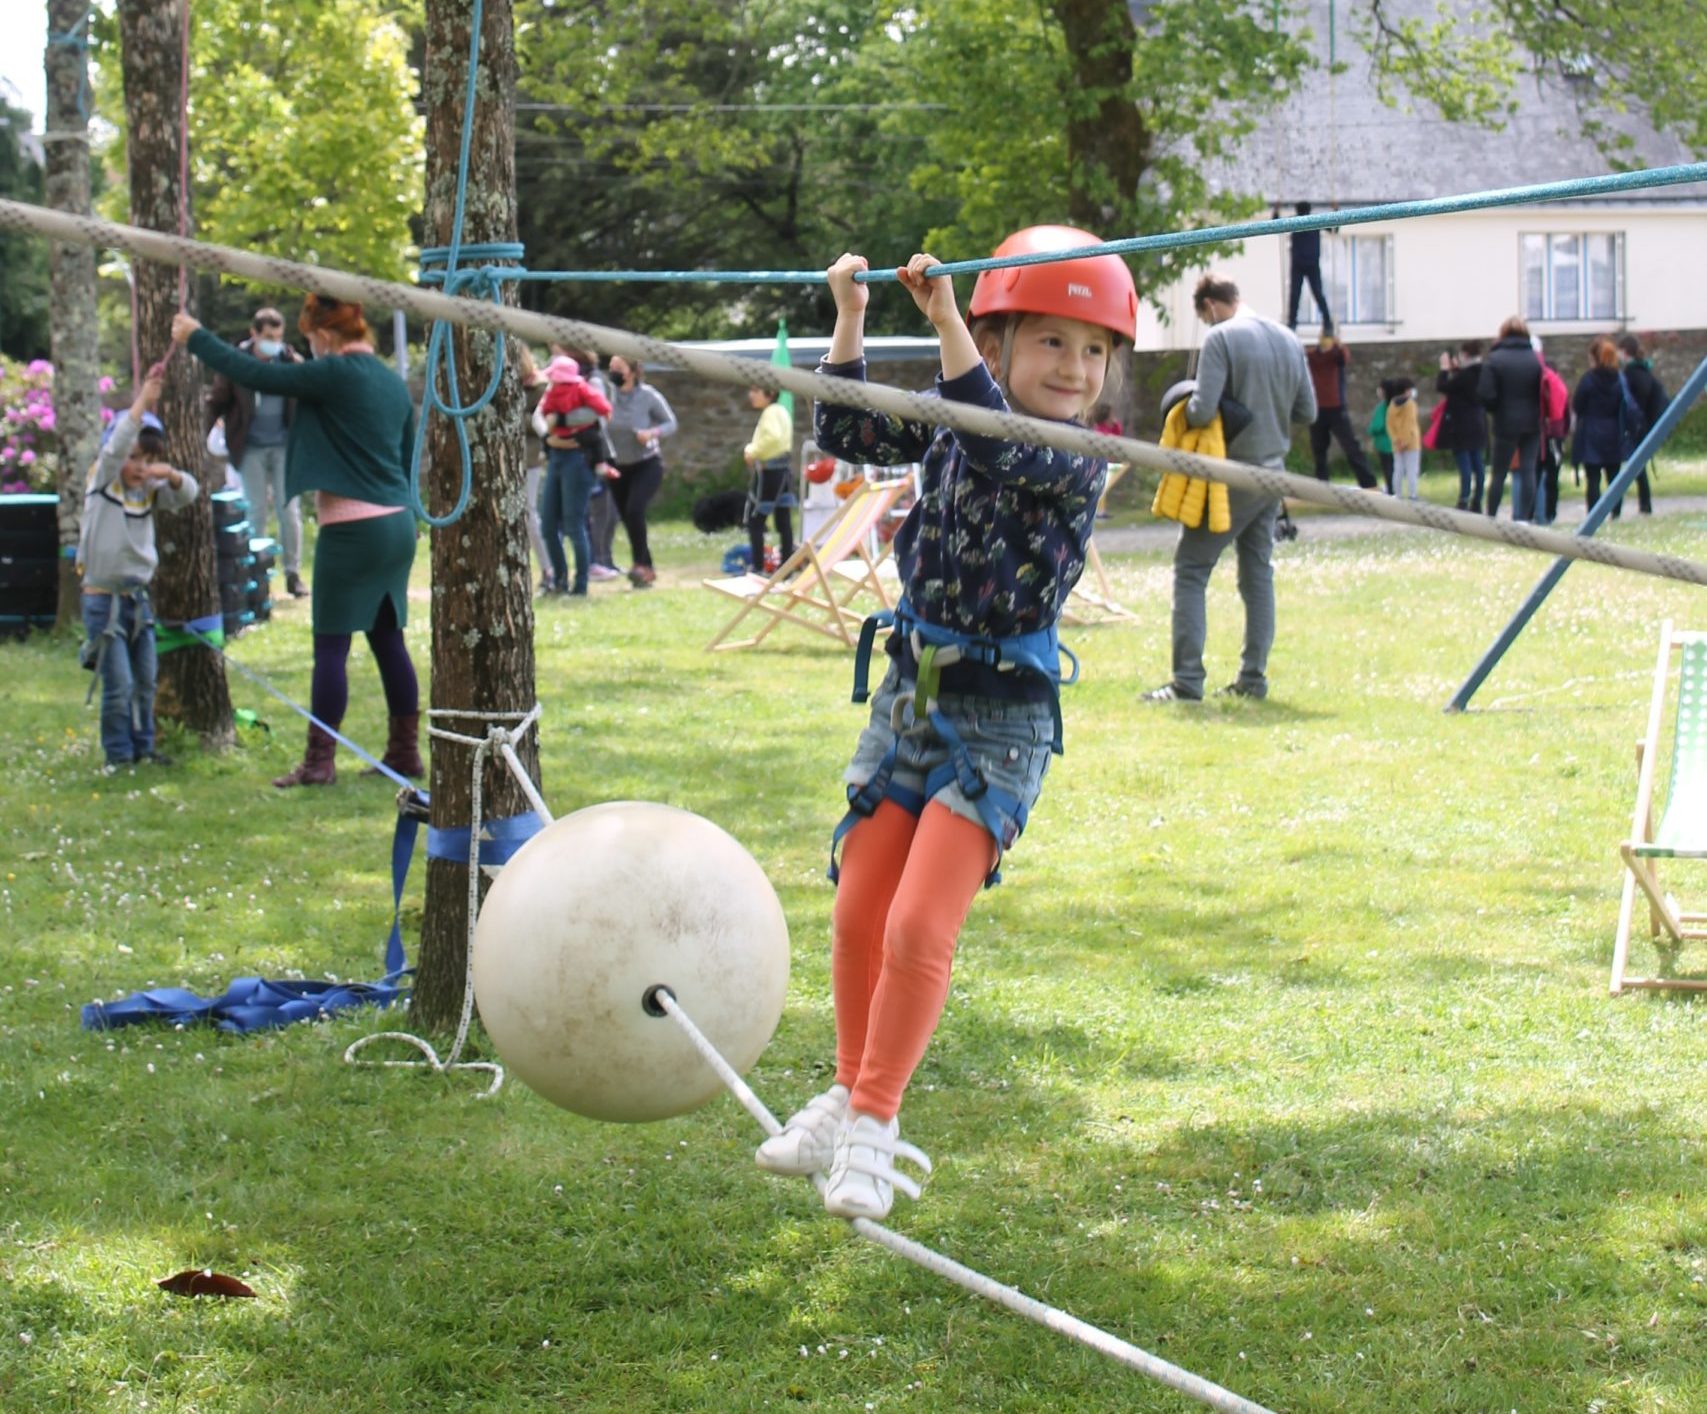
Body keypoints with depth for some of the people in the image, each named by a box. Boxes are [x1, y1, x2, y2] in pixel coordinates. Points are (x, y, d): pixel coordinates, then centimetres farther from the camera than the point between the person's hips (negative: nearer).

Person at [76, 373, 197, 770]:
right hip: (104, 599, -6)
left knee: (144, 684, 11)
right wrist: (142, 403, -27)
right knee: (118, 686, -8)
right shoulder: (102, 483, -6)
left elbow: (187, 494, -2)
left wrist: (172, 475, -23)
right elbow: (114, 448, -22)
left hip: (138, 598, 6)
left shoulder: (149, 491, 8)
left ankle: (142, 748, 21)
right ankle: (118, 756, -1)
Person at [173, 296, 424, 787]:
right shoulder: (392, 382, 12)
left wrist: (195, 338, 1)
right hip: (398, 525, 8)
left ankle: (319, 761, -2)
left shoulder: (335, 375, -12)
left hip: (352, 530, -8)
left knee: (331, 645, -3)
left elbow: (255, 374, -10)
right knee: (389, 641, 13)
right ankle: (405, 752, 16)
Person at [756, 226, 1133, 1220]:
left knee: (919, 929, -9)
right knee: (858, 915, 12)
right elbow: (846, 433, 6)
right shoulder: (947, 425, 3)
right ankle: (851, 1098, 30)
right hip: (910, 693, 6)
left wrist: (945, 318, -36)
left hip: (998, 719, -6)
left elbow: (999, 446, -32)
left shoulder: (1079, 461, -14)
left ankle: (873, 1127, 7)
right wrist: (850, 317, -3)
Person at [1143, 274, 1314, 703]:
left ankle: (1187, 680, -7)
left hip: (1231, 476, -7)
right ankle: (1253, 677, 13)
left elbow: (1203, 410, -20)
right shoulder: (1289, 340, 8)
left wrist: (1184, 412, 1)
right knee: (1259, 574, 12)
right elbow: (1308, 411, 11)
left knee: (1191, 570, -1)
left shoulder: (1221, 338, -13)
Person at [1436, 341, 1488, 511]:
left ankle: (1464, 502, -12)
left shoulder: (1464, 375, -19)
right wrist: (1456, 369, 20)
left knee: (1464, 465, -9)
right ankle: (1477, 503, 13)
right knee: (1477, 464, 9)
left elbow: (1441, 387, -13)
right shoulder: (1481, 373, 5)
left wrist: (1445, 368, -2)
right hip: (1478, 425, 8)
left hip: (1461, 426, -8)